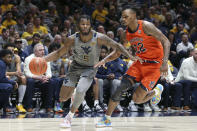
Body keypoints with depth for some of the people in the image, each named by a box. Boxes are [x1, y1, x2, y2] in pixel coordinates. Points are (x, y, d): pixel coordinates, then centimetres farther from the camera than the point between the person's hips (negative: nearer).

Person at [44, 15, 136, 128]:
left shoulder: (99, 38, -22)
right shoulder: (73, 39, -17)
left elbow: (116, 46, -16)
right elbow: (59, 53, -7)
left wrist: (130, 56, -30)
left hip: (90, 68, -3)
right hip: (76, 66, 3)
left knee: (80, 91, -29)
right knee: (63, 98, -1)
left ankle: (70, 116, -7)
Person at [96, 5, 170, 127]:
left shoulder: (146, 26, -18)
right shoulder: (127, 34, 2)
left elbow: (166, 42, -19)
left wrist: (165, 62, -29)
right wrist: (105, 60, 0)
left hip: (154, 64, -6)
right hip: (140, 62, 6)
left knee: (137, 99, -12)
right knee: (122, 87, -10)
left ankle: (156, 91, 19)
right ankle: (107, 119, 2)